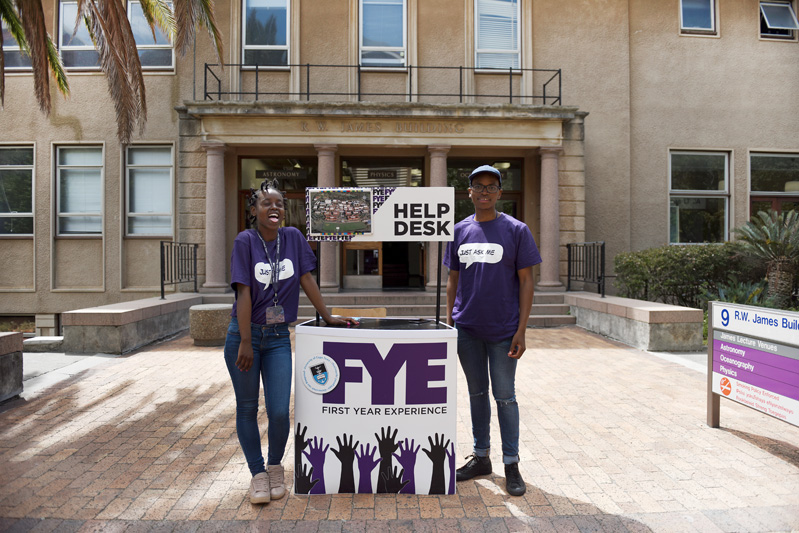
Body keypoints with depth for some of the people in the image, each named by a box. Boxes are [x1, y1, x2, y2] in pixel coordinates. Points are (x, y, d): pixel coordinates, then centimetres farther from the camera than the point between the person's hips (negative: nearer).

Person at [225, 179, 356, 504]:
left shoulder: (293, 237, 1)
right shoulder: (245, 241, -8)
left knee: (279, 411, -2)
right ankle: (258, 473, 27)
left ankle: (275, 466, 25)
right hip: (244, 333, -1)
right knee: (247, 408, 9)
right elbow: (244, 293, -12)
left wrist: (328, 317, 5)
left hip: (278, 336, 2)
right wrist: (246, 343, -14)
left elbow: (306, 280, 5)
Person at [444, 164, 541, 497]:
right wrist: (448, 322, 6)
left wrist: (521, 331, -9)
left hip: (503, 330, -3)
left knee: (504, 397, 5)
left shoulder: (516, 230, -3)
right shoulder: (459, 231, 6)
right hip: (467, 328, 3)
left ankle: (511, 465, 21)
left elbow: (525, 281, -4)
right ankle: (481, 457, 30)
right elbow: (453, 279, 11)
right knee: (477, 393, 15)